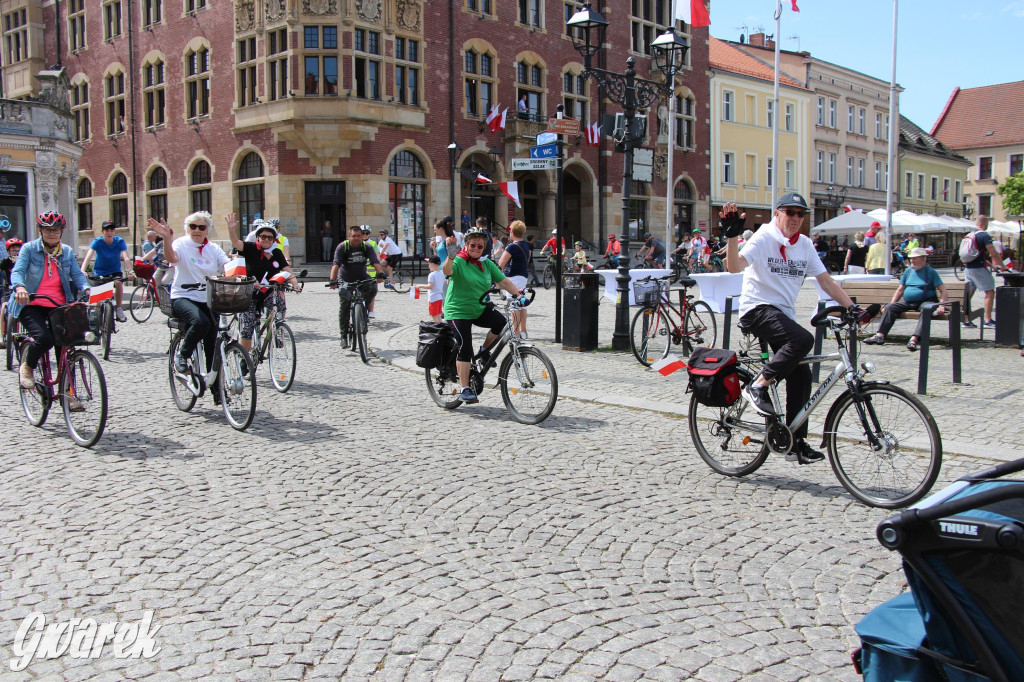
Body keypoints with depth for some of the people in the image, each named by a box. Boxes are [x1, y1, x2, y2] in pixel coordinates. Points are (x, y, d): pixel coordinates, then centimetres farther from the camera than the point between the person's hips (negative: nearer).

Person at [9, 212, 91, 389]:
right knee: (44, 338, -27)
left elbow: (77, 274, 2)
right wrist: (19, 287, -34)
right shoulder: (29, 249, 0)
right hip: (31, 306, -3)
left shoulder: (67, 252, 11)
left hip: (58, 307, 4)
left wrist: (86, 289, -21)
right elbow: (17, 271, -11)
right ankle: (27, 366, 7)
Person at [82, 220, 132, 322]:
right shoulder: (97, 242, -17)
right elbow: (89, 256, -31)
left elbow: (126, 257, -29)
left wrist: (129, 270, -49)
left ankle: (118, 309, -15)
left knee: (118, 283, -30)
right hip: (99, 272, 1)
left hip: (115, 271, 0)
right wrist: (82, 271, -48)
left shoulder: (119, 242, -16)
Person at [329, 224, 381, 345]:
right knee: (344, 307, -6)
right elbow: (336, 264, -27)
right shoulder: (342, 247, -16)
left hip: (362, 278, 1)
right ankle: (343, 335, 5)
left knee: (372, 288, -31)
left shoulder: (367, 247, -11)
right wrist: (333, 280, -42)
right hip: (345, 280, -1)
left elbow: (375, 262, -22)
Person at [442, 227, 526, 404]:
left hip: (480, 309, 5)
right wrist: (451, 255, -51)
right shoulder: (458, 262, -11)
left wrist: (518, 294, -7)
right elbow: (447, 271, -33)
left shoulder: (487, 264, 6)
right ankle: (465, 389, -3)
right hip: (458, 311, -5)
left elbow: (503, 281, 6)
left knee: (500, 322, -21)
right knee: (465, 349, -13)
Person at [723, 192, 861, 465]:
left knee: (801, 375, -1)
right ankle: (758, 386, -16)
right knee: (803, 339, -31)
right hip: (757, 309, -7)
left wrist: (852, 307, 1)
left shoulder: (805, 245, 11)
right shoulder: (763, 238, -8)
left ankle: (796, 442, 7)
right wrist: (732, 236, -39)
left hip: (784, 314, 7)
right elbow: (735, 266, -24)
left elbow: (826, 281, 11)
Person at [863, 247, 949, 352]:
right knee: (889, 307, -15)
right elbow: (900, 290, 18)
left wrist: (942, 305, -19)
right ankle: (880, 336, -26)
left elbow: (942, 290, -5)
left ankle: (914, 339, -51)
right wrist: (892, 303, 7)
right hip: (908, 303, 5)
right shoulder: (908, 271, 14)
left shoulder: (931, 271, 0)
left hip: (926, 301, -5)